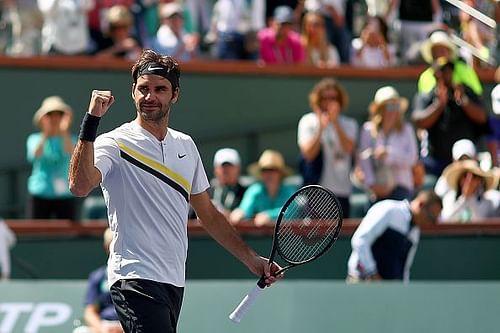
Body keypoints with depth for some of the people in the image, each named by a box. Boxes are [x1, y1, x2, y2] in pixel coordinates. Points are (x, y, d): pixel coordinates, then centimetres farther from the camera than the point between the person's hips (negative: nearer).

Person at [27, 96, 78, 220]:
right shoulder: (34, 139, 5)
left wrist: (64, 132, -31)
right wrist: (46, 134, -28)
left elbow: (70, 153, -17)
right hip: (41, 194, 0)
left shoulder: (70, 139, 6)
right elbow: (35, 155, -16)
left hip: (65, 194, 0)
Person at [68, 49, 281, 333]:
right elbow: (80, 186, -25)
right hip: (136, 278, -8)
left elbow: (208, 214, 25)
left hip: (174, 281, 8)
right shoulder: (115, 144, -5)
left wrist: (251, 258, 24)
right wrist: (91, 121, -30)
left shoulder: (186, 146, 16)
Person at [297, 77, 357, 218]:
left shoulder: (349, 124, 12)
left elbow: (349, 148, -8)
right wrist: (321, 127, -16)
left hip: (342, 191, 3)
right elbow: (308, 153, -8)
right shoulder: (308, 121, 5)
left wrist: (335, 122, -14)